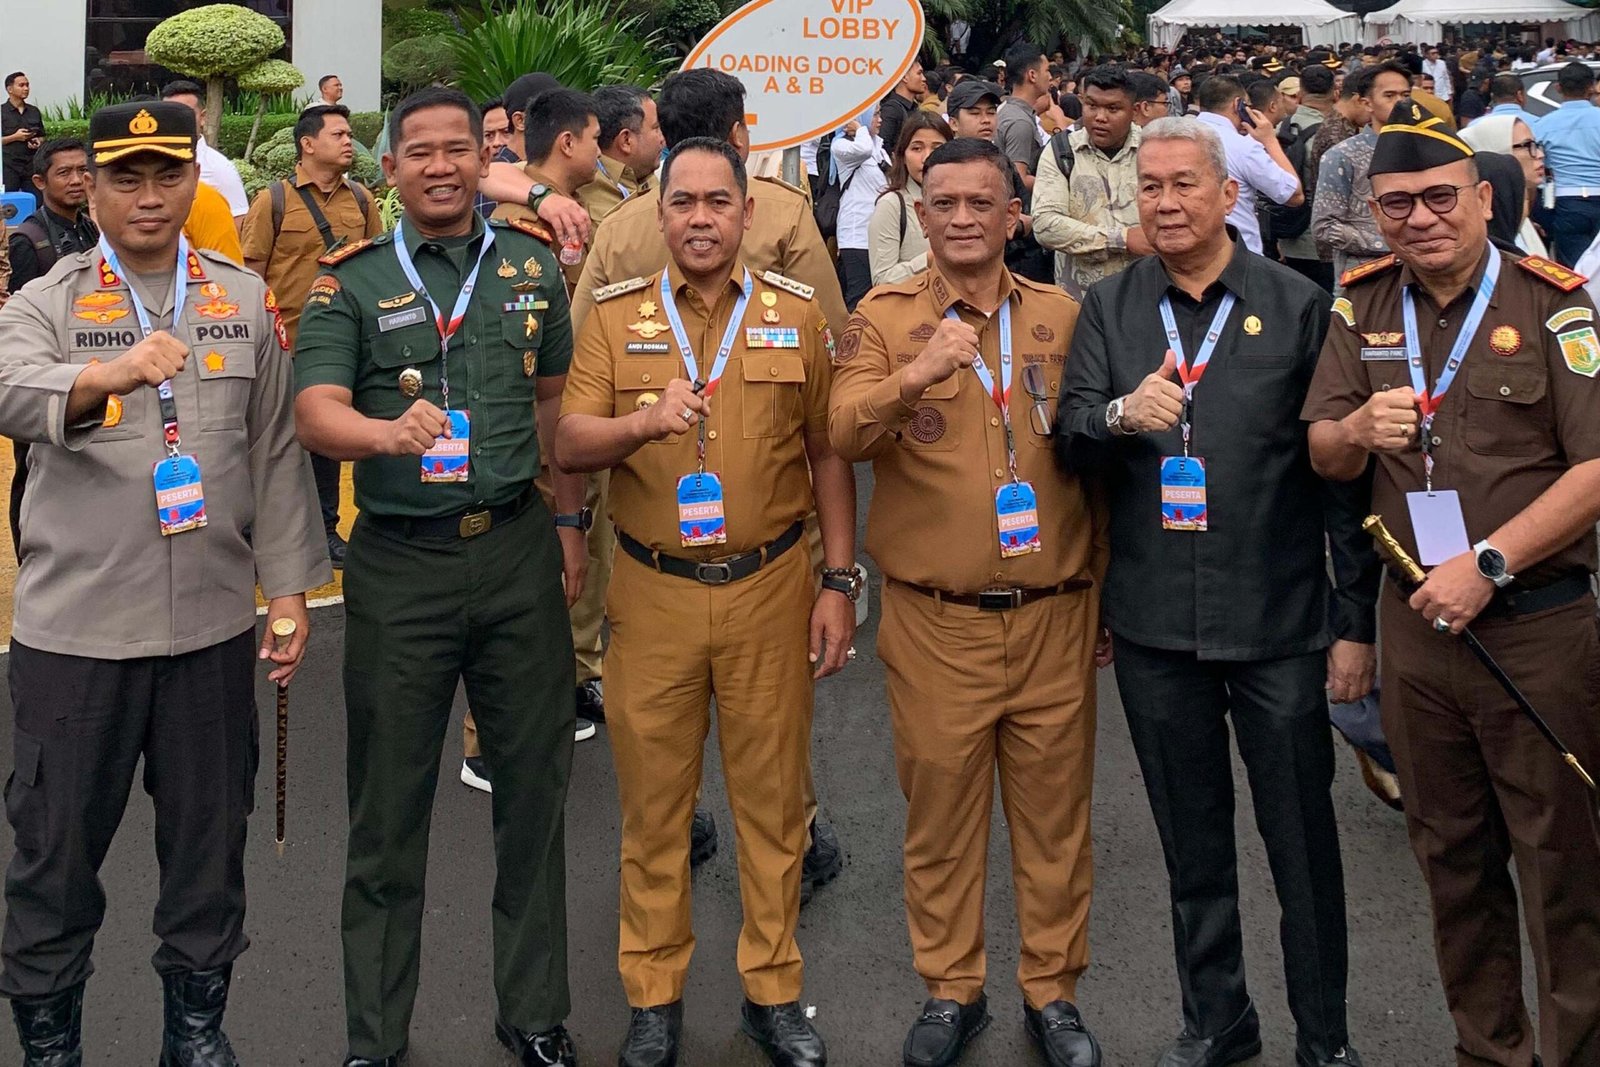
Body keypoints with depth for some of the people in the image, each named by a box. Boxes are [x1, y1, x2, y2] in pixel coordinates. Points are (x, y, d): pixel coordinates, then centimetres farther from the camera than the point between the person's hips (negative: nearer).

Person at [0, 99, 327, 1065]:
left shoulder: (246, 300, 7)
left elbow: (276, 452, 9)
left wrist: (290, 584, 5)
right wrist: (108, 375, -43)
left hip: (213, 622, 2)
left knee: (209, 837, 13)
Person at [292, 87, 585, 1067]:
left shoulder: (533, 262, 7)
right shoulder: (351, 283, -1)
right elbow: (316, 414, -14)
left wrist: (569, 522, 11)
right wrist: (391, 433, -34)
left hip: (518, 548, 2)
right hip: (400, 562, -2)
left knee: (534, 786, 9)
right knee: (390, 807, 6)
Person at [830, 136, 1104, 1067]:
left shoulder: (1062, 317, 6)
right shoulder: (884, 319, 0)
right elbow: (843, 433, -16)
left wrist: (1102, 587, 12)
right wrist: (914, 377, -34)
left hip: (1055, 615, 2)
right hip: (935, 623, -1)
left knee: (1055, 812, 10)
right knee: (941, 811, 10)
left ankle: (1053, 991, 26)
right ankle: (952, 990, 27)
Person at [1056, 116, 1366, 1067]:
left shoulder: (1298, 306, -2)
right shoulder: (1109, 310, 6)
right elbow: (1071, 442, -3)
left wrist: (1358, 621, -4)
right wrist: (1119, 415, -26)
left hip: (1279, 621, -2)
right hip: (1154, 624, 3)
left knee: (1302, 838, 6)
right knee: (1192, 839, 16)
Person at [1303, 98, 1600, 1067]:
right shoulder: (1364, 308, 6)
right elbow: (1323, 459, 8)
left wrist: (1488, 564, -19)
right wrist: (1358, 429, -15)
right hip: (1416, 617, 5)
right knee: (1451, 856, 15)